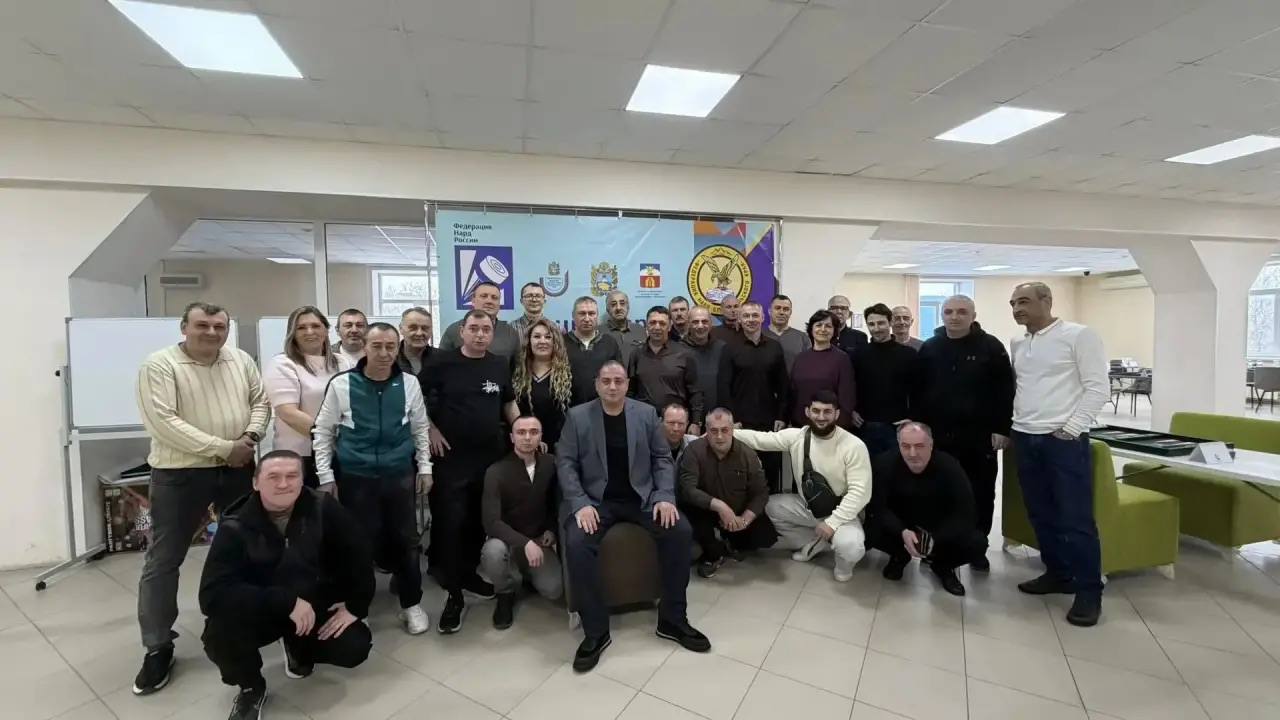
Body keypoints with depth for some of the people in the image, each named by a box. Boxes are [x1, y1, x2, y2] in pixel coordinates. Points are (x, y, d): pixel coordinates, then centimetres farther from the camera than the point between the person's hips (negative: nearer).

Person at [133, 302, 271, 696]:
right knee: (164, 559, 4)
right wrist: (223, 448, -21)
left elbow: (260, 400, 9)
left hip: (238, 470, 5)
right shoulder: (159, 365, -11)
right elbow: (163, 422, -19)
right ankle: (158, 646, 19)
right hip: (180, 473, -4)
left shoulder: (242, 360, 4)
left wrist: (251, 435, -10)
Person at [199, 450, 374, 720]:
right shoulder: (235, 528, -20)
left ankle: (298, 647, 21)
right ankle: (251, 688, 3)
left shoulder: (324, 509, -18)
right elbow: (212, 594, -29)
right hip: (259, 612, -1)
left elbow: (358, 556, -7)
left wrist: (355, 606, -8)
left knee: (356, 648, -14)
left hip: (315, 605, 1)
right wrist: (287, 602, -36)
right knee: (220, 632, -31)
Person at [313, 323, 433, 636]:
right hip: (355, 477, -1)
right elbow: (323, 431, 1)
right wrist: (326, 475, -1)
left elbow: (420, 428, 9)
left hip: (400, 475, 2)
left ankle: (412, 604, 28)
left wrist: (424, 467, 7)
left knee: (405, 541, 10)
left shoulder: (409, 383, -2)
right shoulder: (341, 384, -6)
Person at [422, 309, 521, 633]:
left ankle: (468, 574, 34)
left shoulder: (500, 365, 5)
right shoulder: (442, 361, -5)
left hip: (491, 455, 4)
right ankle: (453, 596, 11)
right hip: (452, 456, -3)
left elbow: (509, 404, 15)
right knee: (450, 523, -1)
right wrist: (431, 430, -7)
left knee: (479, 520, 14)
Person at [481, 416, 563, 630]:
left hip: (539, 541, 3)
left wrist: (551, 529, -2)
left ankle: (525, 573, 19)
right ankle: (506, 594, -2)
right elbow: (491, 522, -23)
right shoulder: (496, 471, -16)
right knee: (493, 551, -37)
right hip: (508, 541, -2)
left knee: (554, 590, -18)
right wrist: (524, 543, -33)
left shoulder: (551, 464, -5)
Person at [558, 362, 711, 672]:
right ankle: (595, 631, -8)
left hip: (642, 497, 2)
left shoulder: (646, 413, 3)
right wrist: (580, 504, -19)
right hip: (595, 500, -1)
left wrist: (665, 497, -11)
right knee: (576, 543, -28)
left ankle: (672, 619, -1)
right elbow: (565, 463, -5)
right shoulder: (577, 416, -2)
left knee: (680, 530, -20)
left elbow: (662, 459, 4)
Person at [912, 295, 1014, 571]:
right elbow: (917, 391, 8)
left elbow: (1005, 391, -4)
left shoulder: (991, 347, -2)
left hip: (979, 435, -2)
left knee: (981, 494, 9)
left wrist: (1002, 429, -8)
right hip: (938, 434, 2)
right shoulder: (929, 348, 6)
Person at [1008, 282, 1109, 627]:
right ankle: (1058, 574, 27)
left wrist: (1072, 429, -14)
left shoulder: (1079, 335, -6)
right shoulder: (1017, 343, 12)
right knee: (1040, 513, 13)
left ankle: (1089, 591, 11)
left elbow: (1098, 387, -10)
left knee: (1076, 519, -1)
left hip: (1065, 439, -6)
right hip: (1025, 438, 6)